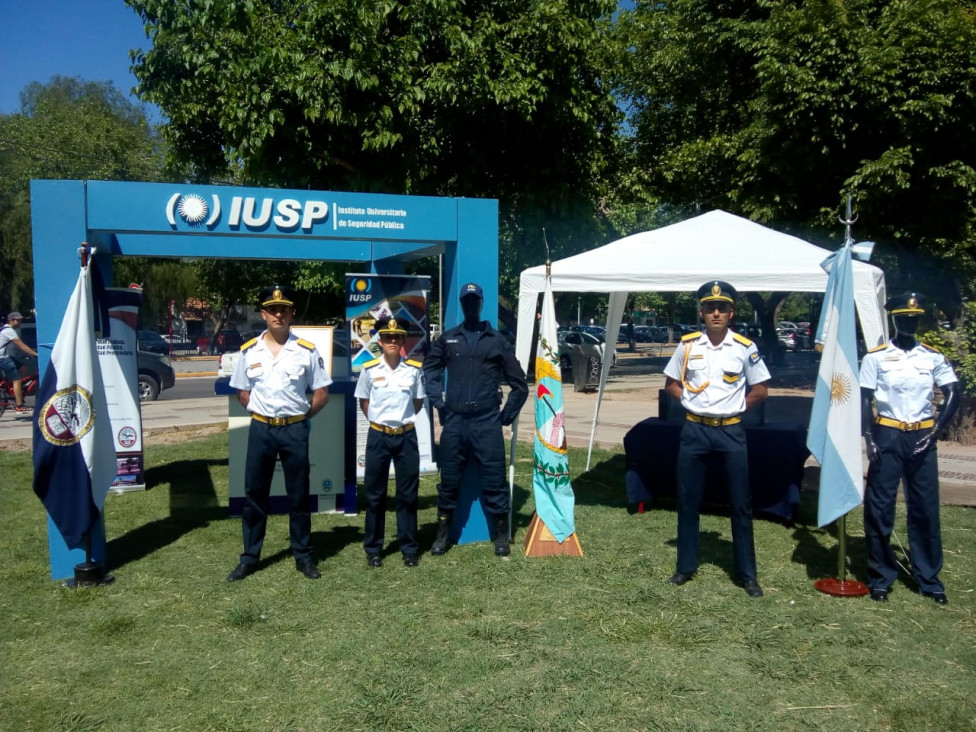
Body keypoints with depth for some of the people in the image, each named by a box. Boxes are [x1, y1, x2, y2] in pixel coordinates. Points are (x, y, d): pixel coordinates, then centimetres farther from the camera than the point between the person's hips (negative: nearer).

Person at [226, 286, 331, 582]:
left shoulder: (307, 351, -3)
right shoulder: (249, 351, 2)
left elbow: (321, 393, 2)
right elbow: (241, 392, 11)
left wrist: (301, 417, 0)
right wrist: (260, 412, 2)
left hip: (295, 430, -1)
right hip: (260, 429, 1)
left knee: (298, 496, 8)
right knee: (255, 495, 8)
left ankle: (303, 556, 19)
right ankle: (249, 557, 19)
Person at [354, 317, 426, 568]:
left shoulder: (414, 369, -3)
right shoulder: (369, 369, -3)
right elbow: (363, 401, 9)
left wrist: (403, 419, 5)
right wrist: (380, 419, 4)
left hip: (406, 436, 0)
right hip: (378, 436, 0)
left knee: (408, 494, 6)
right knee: (375, 494, 7)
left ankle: (409, 548, 17)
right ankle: (373, 549, 17)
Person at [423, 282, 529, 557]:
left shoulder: (497, 341, 6)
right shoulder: (447, 339, 9)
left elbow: (519, 384, 9)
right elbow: (429, 371, 17)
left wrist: (507, 415, 5)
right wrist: (439, 403, 7)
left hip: (487, 422, -1)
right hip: (454, 421, 2)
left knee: (494, 479, 2)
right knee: (449, 479, 9)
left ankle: (501, 535, 15)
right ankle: (443, 533, 22)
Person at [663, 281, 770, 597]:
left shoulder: (745, 348, -3)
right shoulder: (687, 345, 0)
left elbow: (759, 391, 5)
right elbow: (671, 383, 10)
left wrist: (734, 406, -3)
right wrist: (693, 403, -2)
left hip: (730, 432, -1)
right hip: (694, 430, 1)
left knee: (741, 503, 4)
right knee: (688, 500, 8)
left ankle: (747, 574, 15)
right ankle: (686, 566, 22)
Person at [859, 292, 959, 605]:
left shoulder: (933, 356, 7)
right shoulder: (876, 357, 1)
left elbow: (953, 395, 4)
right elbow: (864, 400, -1)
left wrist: (934, 432, -6)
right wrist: (869, 438, -11)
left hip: (921, 437, 2)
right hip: (887, 436, -2)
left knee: (926, 508, 6)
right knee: (879, 508, 1)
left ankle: (929, 577, 18)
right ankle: (881, 576, 13)